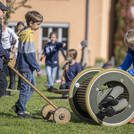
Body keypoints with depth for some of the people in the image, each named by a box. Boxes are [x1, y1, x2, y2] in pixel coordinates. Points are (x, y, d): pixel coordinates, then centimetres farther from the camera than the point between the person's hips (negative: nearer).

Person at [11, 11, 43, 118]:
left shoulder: (24, 32, 13)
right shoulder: (28, 35, -18)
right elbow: (30, 54, -20)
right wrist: (38, 68, -16)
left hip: (23, 65, 10)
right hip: (26, 66, -10)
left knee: (31, 86, 15)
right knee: (26, 88, -3)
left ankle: (18, 106, 17)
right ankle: (21, 111, 3)